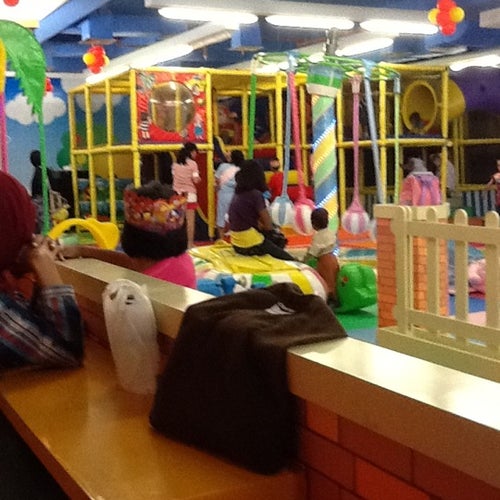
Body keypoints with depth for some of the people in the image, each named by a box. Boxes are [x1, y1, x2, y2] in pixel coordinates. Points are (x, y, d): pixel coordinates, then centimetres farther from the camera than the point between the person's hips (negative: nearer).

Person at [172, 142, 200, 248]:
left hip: (178, 194, 5)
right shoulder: (192, 164, -9)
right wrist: (199, 179, 7)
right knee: (190, 221, 2)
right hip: (190, 194, -4)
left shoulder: (175, 164, 5)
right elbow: (196, 180, -13)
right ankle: (190, 243, 4)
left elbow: (174, 178, 6)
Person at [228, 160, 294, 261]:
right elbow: (268, 226, -11)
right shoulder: (256, 194, -15)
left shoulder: (238, 194, 7)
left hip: (237, 246, 8)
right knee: (289, 260, 6)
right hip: (252, 246, -8)